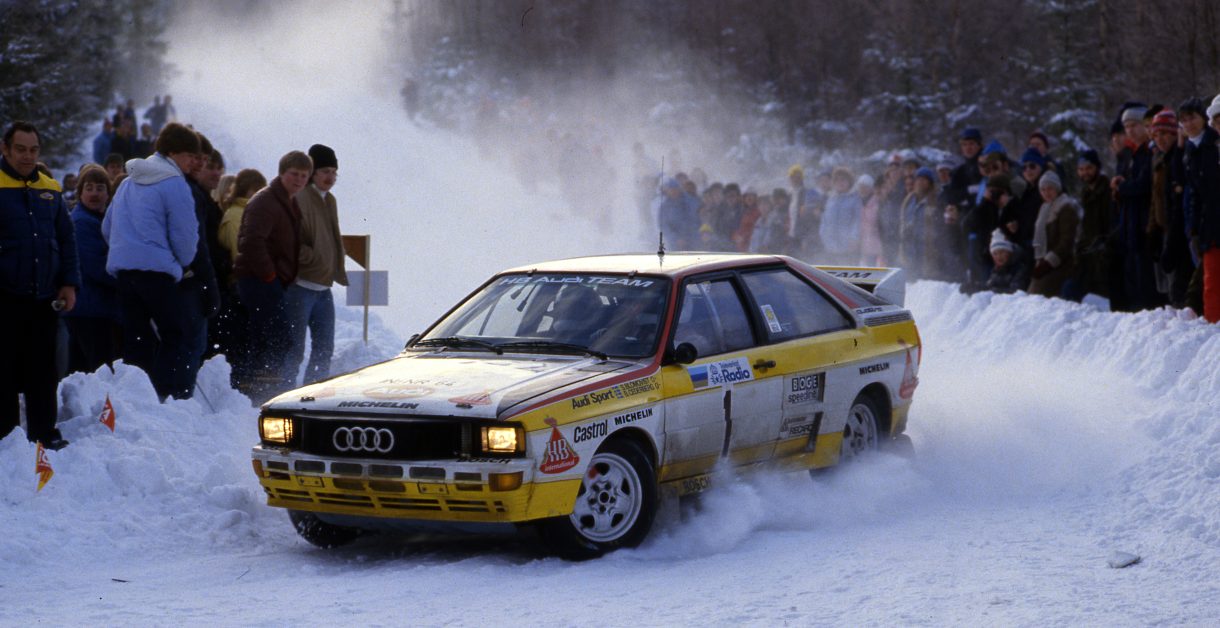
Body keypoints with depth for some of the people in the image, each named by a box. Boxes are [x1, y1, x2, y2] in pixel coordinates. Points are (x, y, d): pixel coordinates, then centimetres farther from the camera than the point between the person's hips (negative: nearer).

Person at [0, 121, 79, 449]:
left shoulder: (50, 189, 11)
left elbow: (66, 239, 16)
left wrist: (69, 283, 7)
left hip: (45, 298, 5)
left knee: (43, 372, 10)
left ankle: (44, 434, 17)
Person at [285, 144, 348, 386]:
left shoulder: (329, 200, 15)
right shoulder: (300, 199, -14)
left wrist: (337, 271, 15)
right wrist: (315, 258, -18)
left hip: (323, 287, 9)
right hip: (300, 286, -9)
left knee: (324, 348, 12)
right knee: (294, 349, -6)